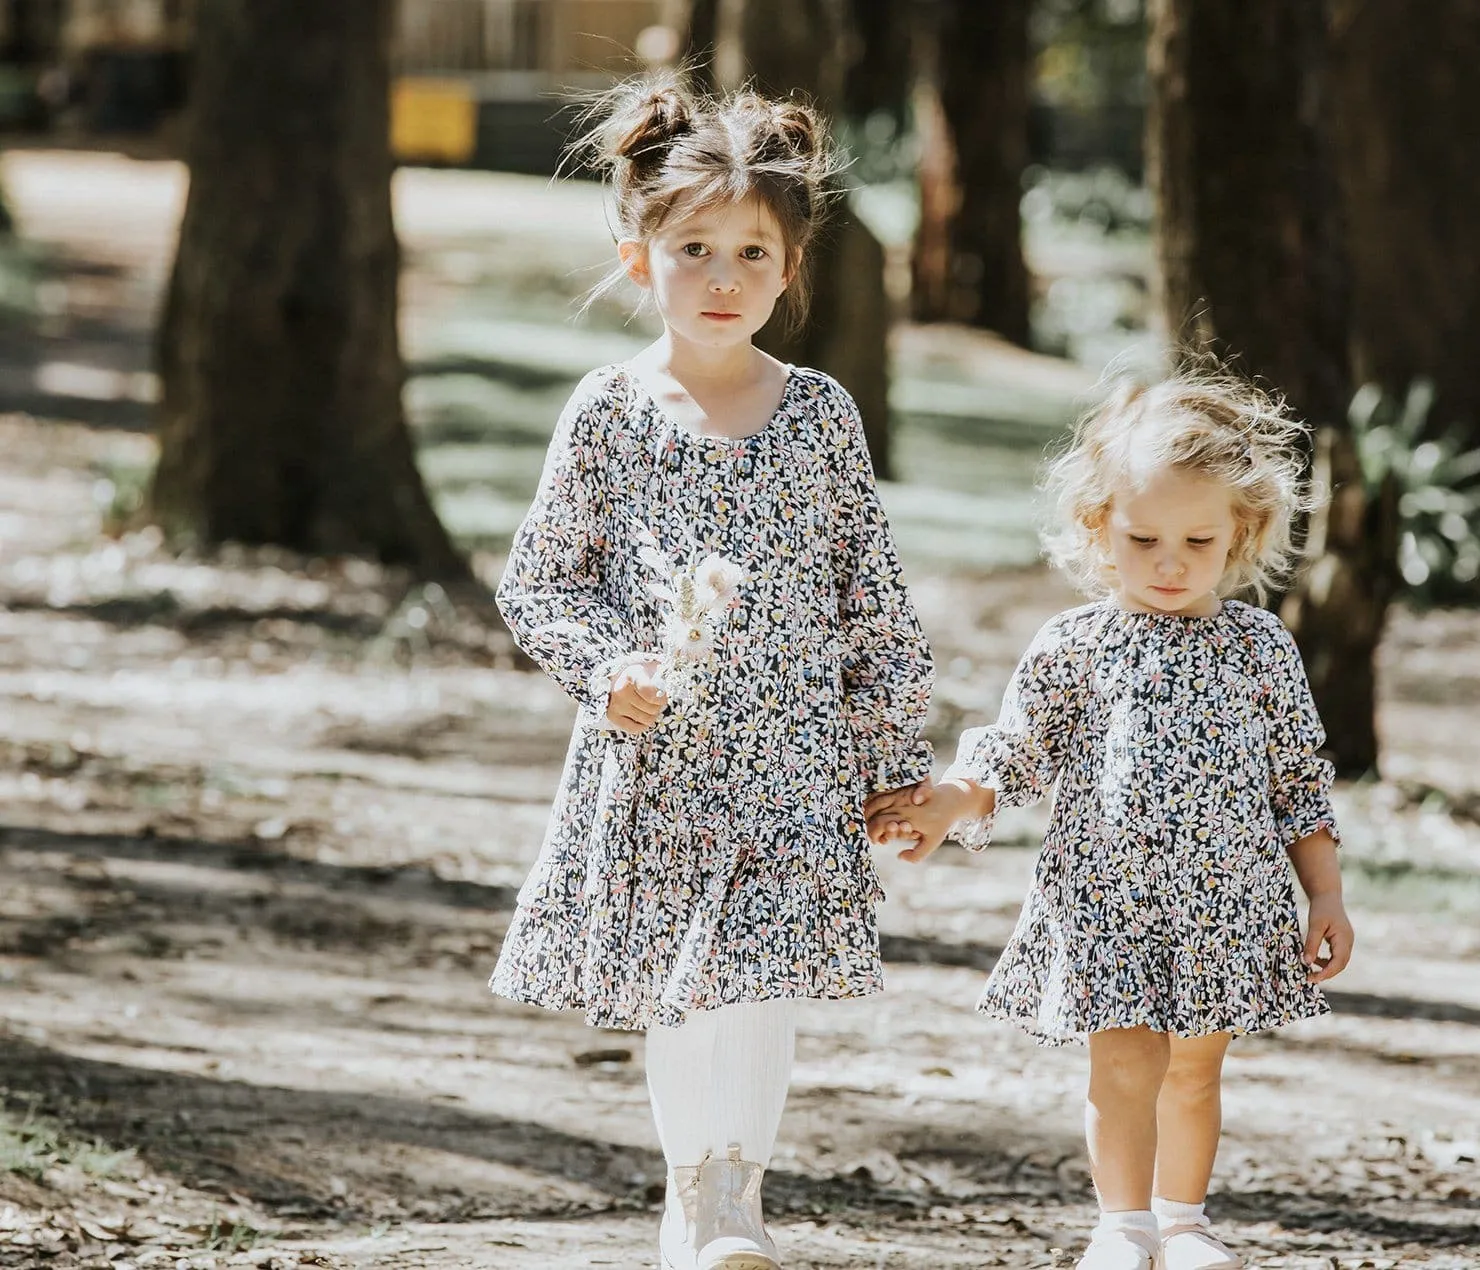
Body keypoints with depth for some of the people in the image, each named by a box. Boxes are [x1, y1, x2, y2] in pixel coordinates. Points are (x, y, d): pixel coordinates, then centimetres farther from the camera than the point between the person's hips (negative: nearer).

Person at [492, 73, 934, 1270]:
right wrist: (611, 669, -14)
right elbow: (538, 579, 3)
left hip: (789, 755, 0)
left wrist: (895, 760, 5)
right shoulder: (610, 411, -2)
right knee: (670, 993, 10)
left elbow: (873, 599, 5)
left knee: (761, 978, -13)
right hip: (651, 754, 1)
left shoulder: (822, 415, 1)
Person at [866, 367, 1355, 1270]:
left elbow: (1301, 780, 8)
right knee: (1125, 1063, -6)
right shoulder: (1074, 648, -1)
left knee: (1196, 1068, 10)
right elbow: (1014, 755, 4)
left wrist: (1327, 895, 6)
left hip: (1231, 903, 2)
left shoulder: (1261, 648, 3)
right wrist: (948, 804, -14)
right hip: (1105, 896, -2)